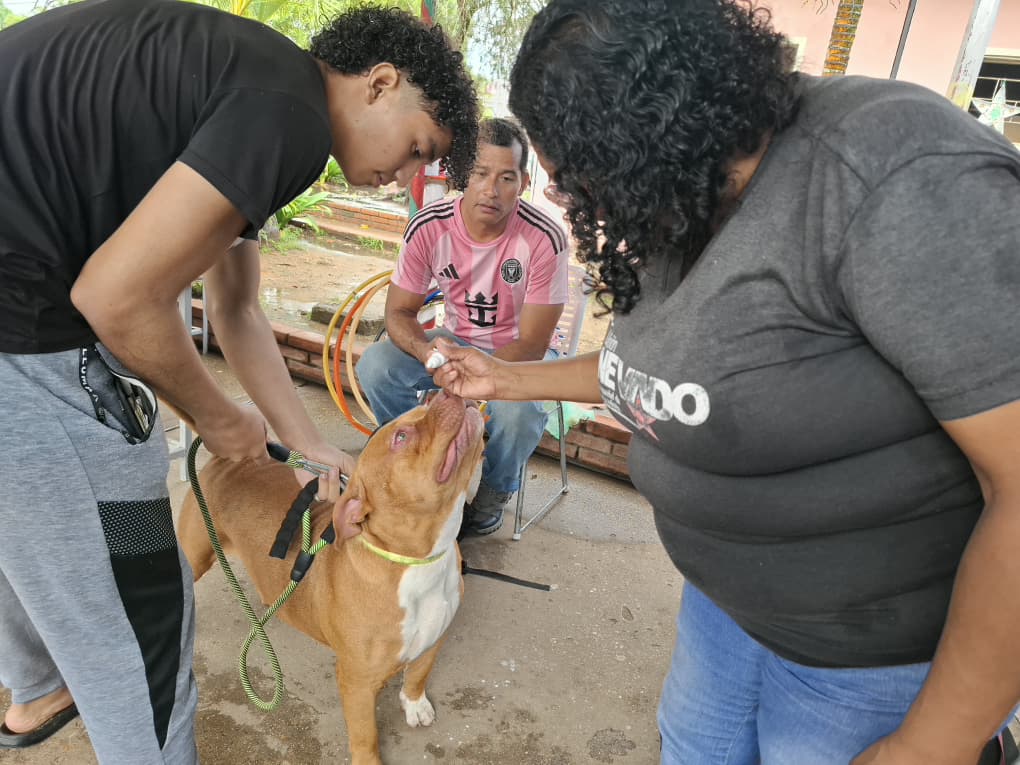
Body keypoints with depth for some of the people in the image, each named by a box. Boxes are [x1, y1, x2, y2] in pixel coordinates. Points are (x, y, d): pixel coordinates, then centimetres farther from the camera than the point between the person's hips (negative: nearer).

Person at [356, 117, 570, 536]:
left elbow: (532, 345, -22)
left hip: (519, 352, -3)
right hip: (455, 340, 3)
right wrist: (429, 352, -34)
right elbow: (399, 312, -10)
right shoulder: (429, 226, -17)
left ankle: (492, 495, 1)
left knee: (517, 409, -36)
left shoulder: (545, 239, -25)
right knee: (375, 364, -21)